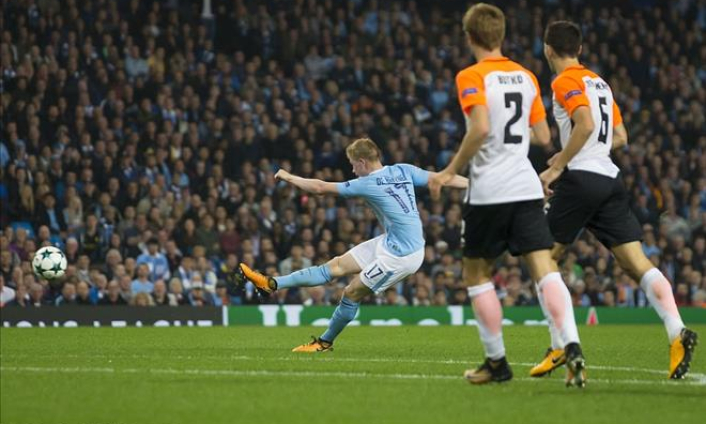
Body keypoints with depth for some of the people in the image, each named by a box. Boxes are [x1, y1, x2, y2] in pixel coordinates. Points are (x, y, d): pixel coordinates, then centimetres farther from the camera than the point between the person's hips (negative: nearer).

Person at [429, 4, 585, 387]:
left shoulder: (472, 77, -6)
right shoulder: (526, 77, 13)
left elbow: (481, 128, -21)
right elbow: (543, 137, 16)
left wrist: (450, 172, -12)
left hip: (488, 191, -4)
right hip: (526, 189, 4)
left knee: (476, 273, 12)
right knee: (545, 269, -5)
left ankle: (497, 362, 13)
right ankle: (572, 347, -25)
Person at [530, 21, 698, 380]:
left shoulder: (565, 82, -4)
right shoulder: (599, 83, 21)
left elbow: (586, 123, -19)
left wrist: (557, 167, -14)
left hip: (581, 179, -7)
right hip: (611, 180, 7)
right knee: (637, 263, -4)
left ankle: (559, 347, 1)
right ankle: (677, 333, -24)